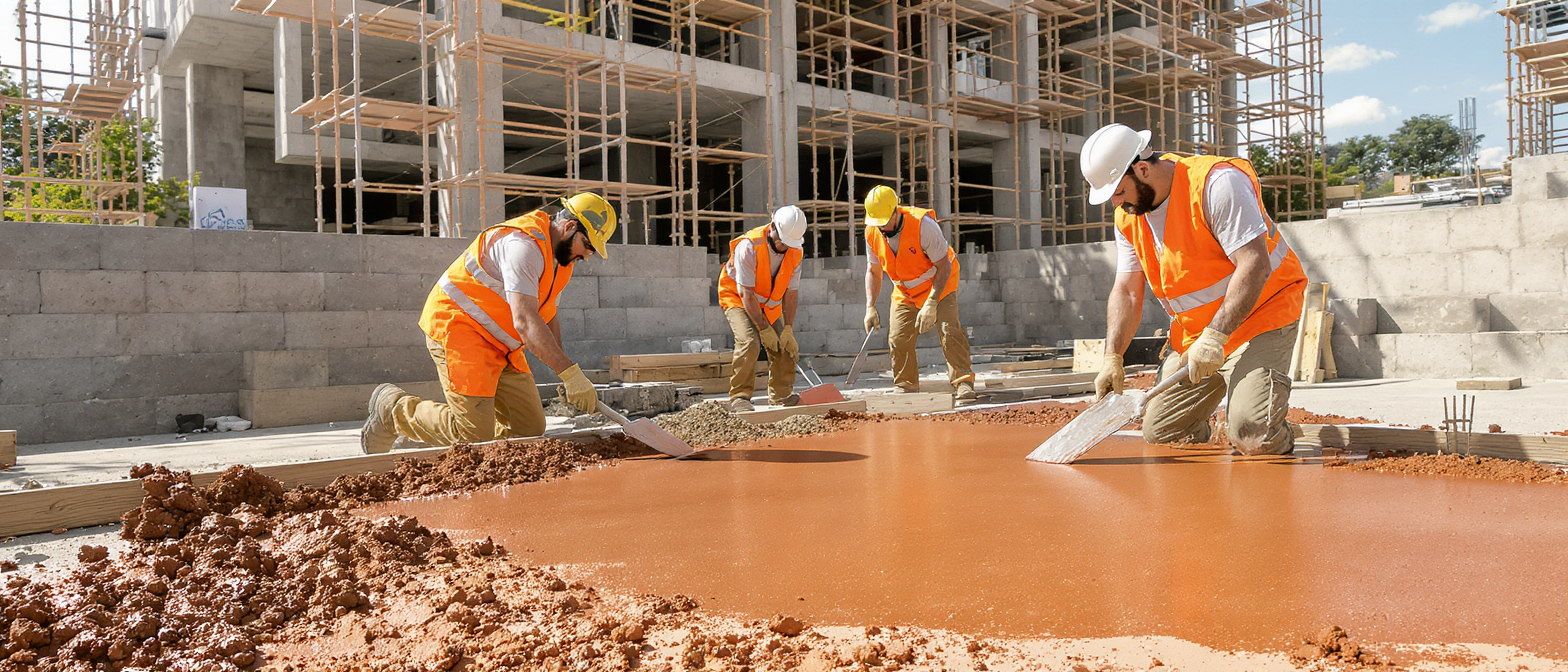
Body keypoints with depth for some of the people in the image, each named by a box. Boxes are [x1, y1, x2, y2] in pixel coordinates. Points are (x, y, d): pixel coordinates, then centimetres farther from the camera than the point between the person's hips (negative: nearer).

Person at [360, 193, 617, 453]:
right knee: (475, 434, -14)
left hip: (499, 343, 10)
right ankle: (392, 407, 10)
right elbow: (525, 321, -33)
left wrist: (564, 376, 8)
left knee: (530, 427, 2)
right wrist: (570, 372, -35)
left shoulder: (560, 256, 10)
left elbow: (547, 319, 18)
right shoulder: (524, 244, -23)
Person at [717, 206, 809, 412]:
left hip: (770, 303, 6)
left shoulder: (795, 252, -11)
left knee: (786, 345, -2)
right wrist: (764, 328, -26)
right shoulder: (749, 246, -30)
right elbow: (746, 293, -28)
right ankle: (739, 397, -17)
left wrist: (788, 328, -15)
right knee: (749, 342, -26)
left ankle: (781, 395, 15)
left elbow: (790, 292, -9)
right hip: (737, 298, -6)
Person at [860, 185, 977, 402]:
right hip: (904, 291, 5)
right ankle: (905, 387, 10)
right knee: (898, 339, -4)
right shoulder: (872, 233, -14)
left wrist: (931, 304, -29)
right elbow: (873, 271, 2)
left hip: (938, 284, -4)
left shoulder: (923, 225, -30)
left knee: (949, 331, -19)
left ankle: (963, 383, -15)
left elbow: (944, 266, -23)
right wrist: (870, 307, -9)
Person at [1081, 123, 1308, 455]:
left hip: (1258, 315, -7)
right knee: (1158, 436, 2)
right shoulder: (1128, 217, 3)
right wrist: (1112, 357, -10)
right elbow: (1127, 292, 3)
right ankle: (1201, 431, 32)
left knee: (1252, 437, -22)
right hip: (1192, 333, 7)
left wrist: (1214, 337, -31)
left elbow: (1255, 265, -27)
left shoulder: (1215, 183, -21)